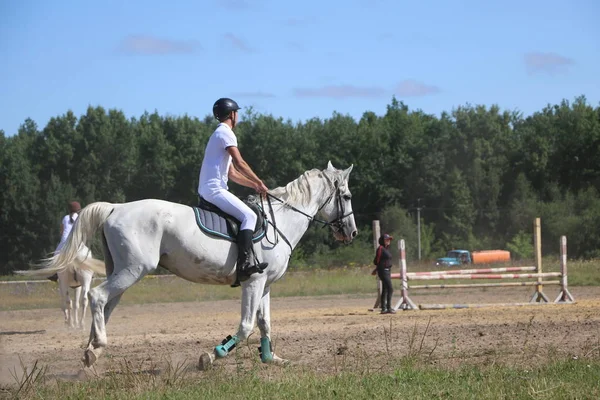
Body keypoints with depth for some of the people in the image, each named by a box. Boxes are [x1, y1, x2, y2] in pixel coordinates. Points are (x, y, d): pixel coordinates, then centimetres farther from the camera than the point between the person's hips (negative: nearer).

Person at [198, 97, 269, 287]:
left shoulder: (219, 134, 25)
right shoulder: (225, 133, -6)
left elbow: (232, 173, 24)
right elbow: (239, 163, -16)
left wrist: (255, 186, 17)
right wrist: (260, 183, -8)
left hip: (206, 190, 11)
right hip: (215, 189, -11)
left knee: (246, 216, 17)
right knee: (249, 216, -19)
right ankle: (244, 263, -32)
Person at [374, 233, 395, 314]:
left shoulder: (386, 249, 16)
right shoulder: (380, 248, -12)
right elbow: (377, 261, -14)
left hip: (387, 271, 10)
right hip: (383, 270, -10)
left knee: (385, 290, 11)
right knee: (390, 289, -14)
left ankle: (383, 309, 15)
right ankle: (389, 308, -13)